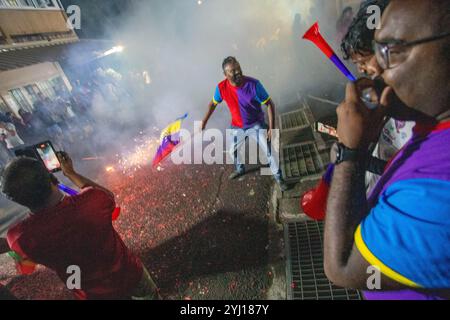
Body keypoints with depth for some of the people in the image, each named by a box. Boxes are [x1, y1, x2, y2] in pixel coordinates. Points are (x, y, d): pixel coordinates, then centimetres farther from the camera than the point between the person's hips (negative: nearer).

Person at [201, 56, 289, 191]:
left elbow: (270, 104, -20)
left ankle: (278, 177, 21)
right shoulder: (222, 88, -19)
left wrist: (272, 127, -25)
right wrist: (204, 122, 1)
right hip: (237, 126, 3)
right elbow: (213, 104, 1)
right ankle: (240, 169, 51)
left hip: (256, 125, -3)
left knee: (270, 151, -3)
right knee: (233, 150, 20)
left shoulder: (253, 84, -27)